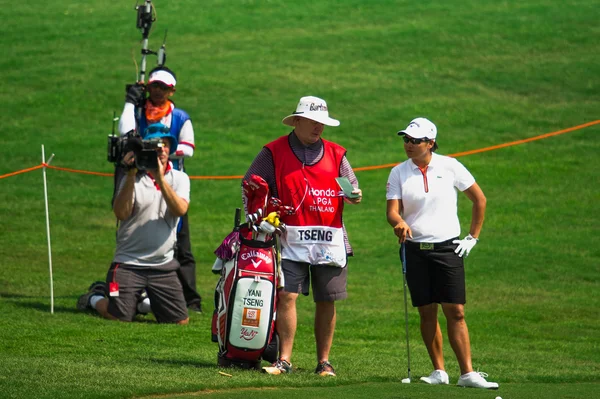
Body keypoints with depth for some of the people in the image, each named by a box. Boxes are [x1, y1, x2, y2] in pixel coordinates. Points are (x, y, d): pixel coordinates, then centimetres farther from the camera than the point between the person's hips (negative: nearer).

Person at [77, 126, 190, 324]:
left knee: (180, 320, 0)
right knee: (118, 316, -16)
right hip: (129, 263, -3)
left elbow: (180, 210, -14)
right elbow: (121, 213, -16)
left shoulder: (179, 178, 5)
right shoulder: (133, 179, -1)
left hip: (163, 265, 3)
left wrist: (160, 178, -22)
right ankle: (95, 298, 20)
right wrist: (132, 174, -20)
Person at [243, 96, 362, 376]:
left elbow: (352, 190, 15)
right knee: (286, 296, -10)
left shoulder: (335, 154, 14)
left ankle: (324, 361, 12)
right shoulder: (273, 153, 7)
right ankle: (284, 359, -6)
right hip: (291, 239, -2)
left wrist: (355, 196, -8)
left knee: (326, 302, 4)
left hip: (330, 241, 2)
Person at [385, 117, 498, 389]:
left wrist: (472, 238, 5)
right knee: (427, 313, 3)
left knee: (455, 312, -8)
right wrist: (400, 223, -26)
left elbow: (479, 199, 8)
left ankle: (467, 373, -9)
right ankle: (439, 371, 12)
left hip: (448, 248, -2)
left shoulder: (449, 167, 0)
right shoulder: (398, 172, 4)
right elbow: (392, 211, -3)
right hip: (414, 250, 2)